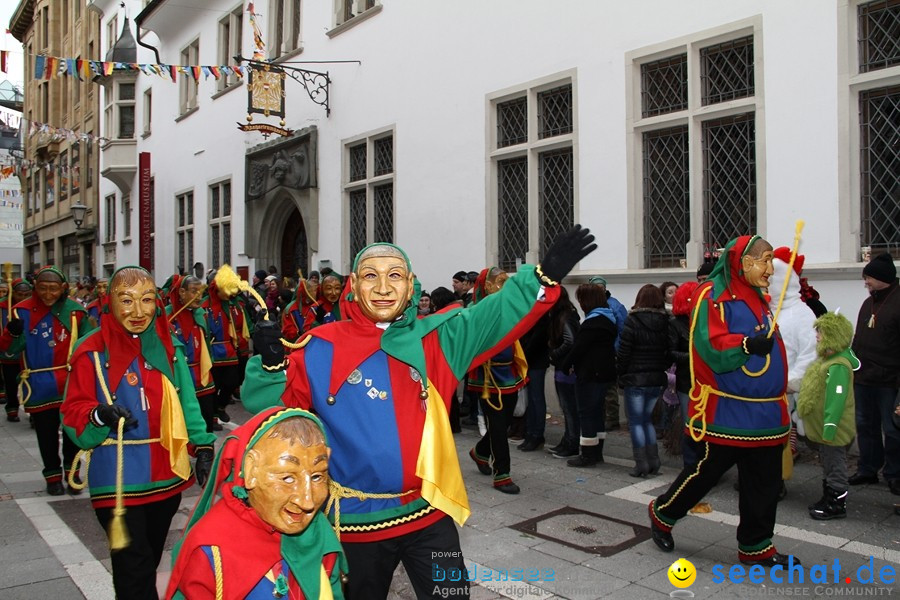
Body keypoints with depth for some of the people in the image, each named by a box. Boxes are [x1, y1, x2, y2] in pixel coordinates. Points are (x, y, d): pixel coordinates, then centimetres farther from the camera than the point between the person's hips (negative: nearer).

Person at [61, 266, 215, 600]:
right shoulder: (93, 352, -10)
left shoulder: (169, 346, 2)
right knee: (134, 570, -2)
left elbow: (187, 403, 7)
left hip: (167, 477, 4)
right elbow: (73, 417, -9)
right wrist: (99, 415, -29)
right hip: (118, 482, -4)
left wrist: (203, 447, 0)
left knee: (151, 559, 21)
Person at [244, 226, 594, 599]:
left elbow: (496, 315, -13)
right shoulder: (321, 349, -7)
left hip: (429, 514, 1)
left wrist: (544, 277, -26)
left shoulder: (435, 338, -3)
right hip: (357, 519, 0)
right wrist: (271, 363, -25)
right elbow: (268, 402, -5)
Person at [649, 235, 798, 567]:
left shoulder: (759, 298, 16)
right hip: (726, 413, -8)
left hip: (765, 414, 8)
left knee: (764, 483, 12)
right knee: (706, 471, 3)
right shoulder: (713, 296, -11)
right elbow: (711, 348, -23)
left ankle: (756, 546, 27)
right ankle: (662, 514, 25)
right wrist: (747, 345, -37)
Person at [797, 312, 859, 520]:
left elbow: (836, 399, -28)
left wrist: (829, 428, -27)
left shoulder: (838, 366, -24)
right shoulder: (827, 359, 10)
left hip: (834, 431, -11)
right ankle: (828, 498, 33)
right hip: (822, 428, 11)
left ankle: (837, 504, 13)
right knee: (828, 466, 21)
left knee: (835, 467, 2)